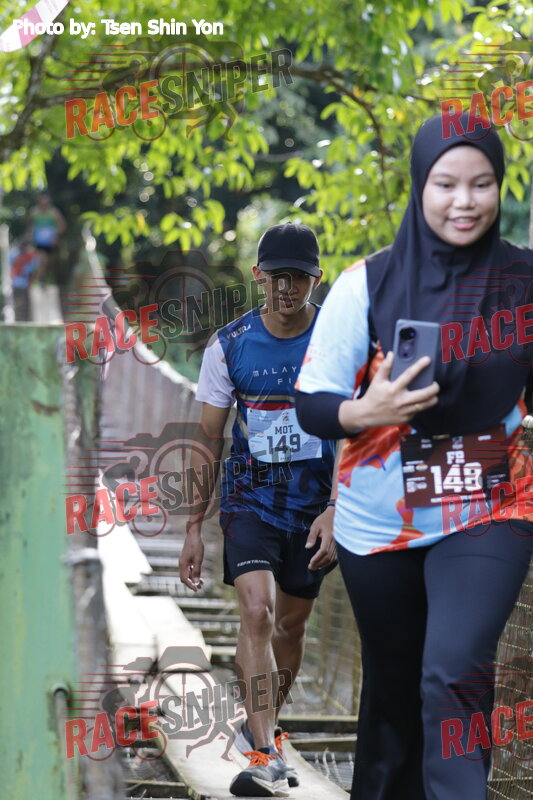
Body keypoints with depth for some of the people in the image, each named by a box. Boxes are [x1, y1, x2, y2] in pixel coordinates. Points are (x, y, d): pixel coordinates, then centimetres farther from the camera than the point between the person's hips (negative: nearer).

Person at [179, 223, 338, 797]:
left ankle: (259, 730, 34)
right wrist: (194, 528, 0)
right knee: (256, 611, -19)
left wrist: (336, 511, -19)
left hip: (315, 502, 1)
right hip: (249, 498, -1)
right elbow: (208, 438, 1)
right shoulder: (229, 345, -5)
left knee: (290, 623, 11)